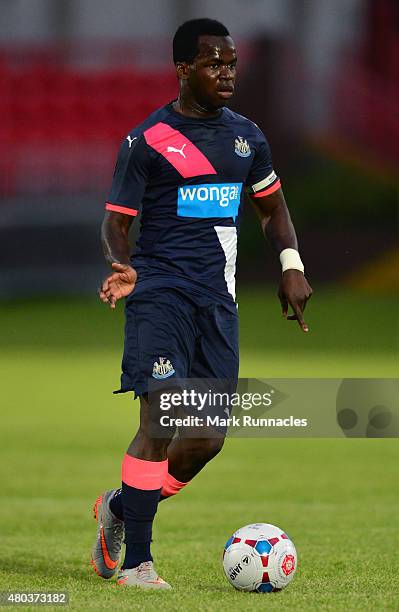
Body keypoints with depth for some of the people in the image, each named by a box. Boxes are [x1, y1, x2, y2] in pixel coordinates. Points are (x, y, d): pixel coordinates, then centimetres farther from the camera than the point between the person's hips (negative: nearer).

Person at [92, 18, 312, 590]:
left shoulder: (246, 136, 13)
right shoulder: (147, 141, -3)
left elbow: (271, 206, 26)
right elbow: (115, 221, -1)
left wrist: (291, 265, 10)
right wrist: (121, 269, -22)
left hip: (218, 300, 6)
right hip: (161, 292, -6)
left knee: (208, 438, 1)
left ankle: (120, 508, 26)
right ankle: (135, 562, -11)